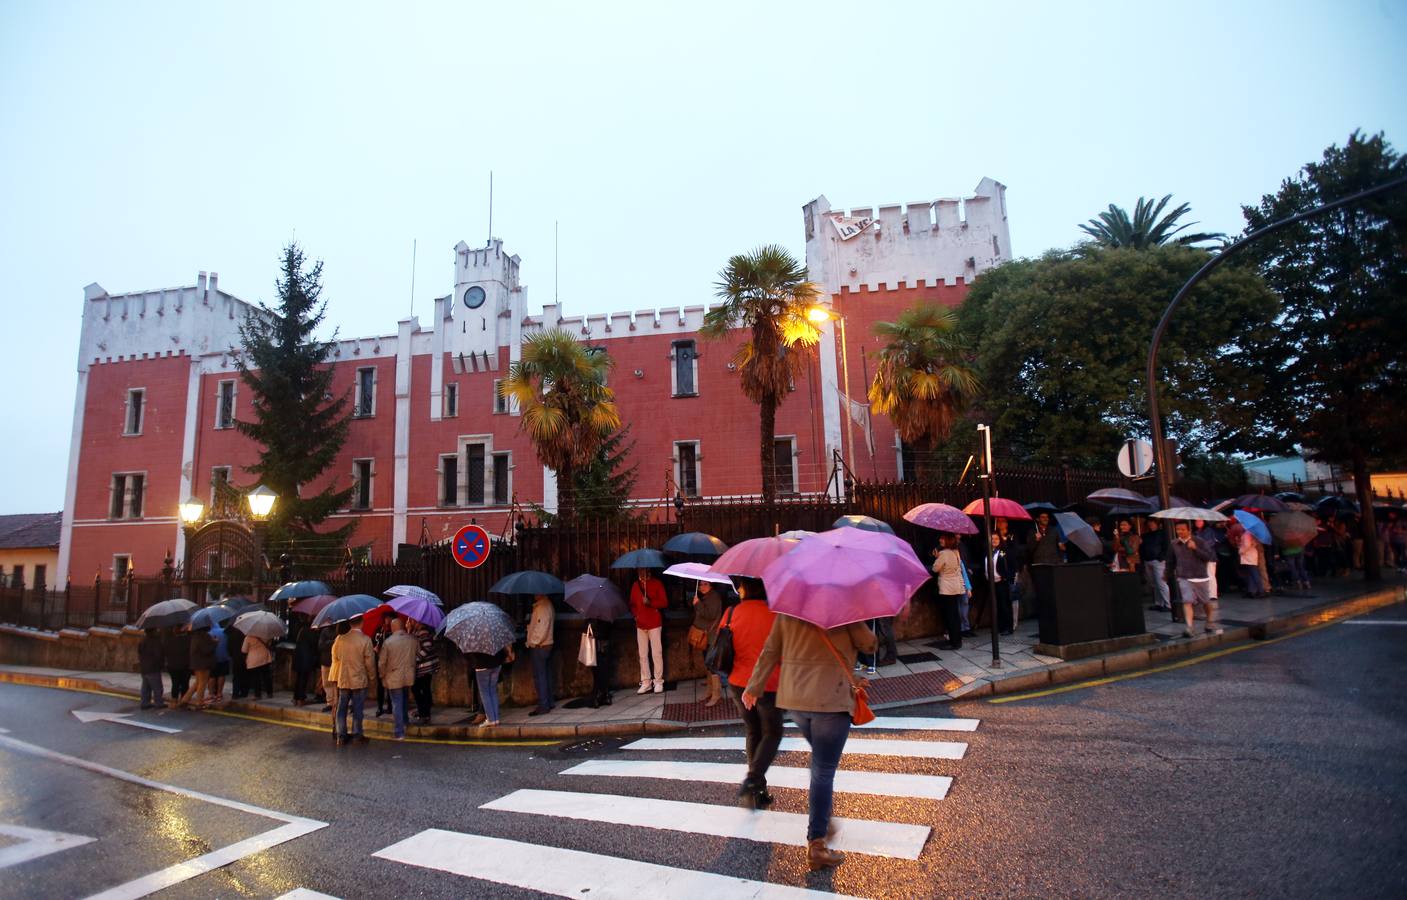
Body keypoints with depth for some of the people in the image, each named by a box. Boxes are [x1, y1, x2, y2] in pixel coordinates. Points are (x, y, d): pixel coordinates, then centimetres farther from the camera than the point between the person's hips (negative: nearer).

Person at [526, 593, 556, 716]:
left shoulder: (543, 607, -19)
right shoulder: (547, 604, 12)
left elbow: (542, 628, -23)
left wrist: (532, 642, -14)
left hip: (539, 647, -10)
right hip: (547, 645, 10)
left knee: (539, 676, -5)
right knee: (546, 675, 15)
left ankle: (543, 705, -2)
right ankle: (549, 702, 22)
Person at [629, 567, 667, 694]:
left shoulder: (657, 583, -1)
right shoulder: (635, 585, 10)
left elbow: (664, 602, -4)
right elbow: (632, 603, 15)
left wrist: (651, 602, -19)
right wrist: (635, 614, -3)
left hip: (654, 623, -4)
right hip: (640, 624, 4)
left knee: (656, 654, -3)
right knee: (643, 655, 6)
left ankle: (658, 682, 5)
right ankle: (646, 682, 13)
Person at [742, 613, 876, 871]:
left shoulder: (787, 610, 7)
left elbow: (770, 651, 10)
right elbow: (868, 645, -4)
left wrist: (754, 687, 18)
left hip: (793, 697, 5)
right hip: (831, 699, -5)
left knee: (820, 763, 27)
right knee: (823, 773, 0)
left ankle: (822, 817, 34)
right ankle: (816, 844, 0)